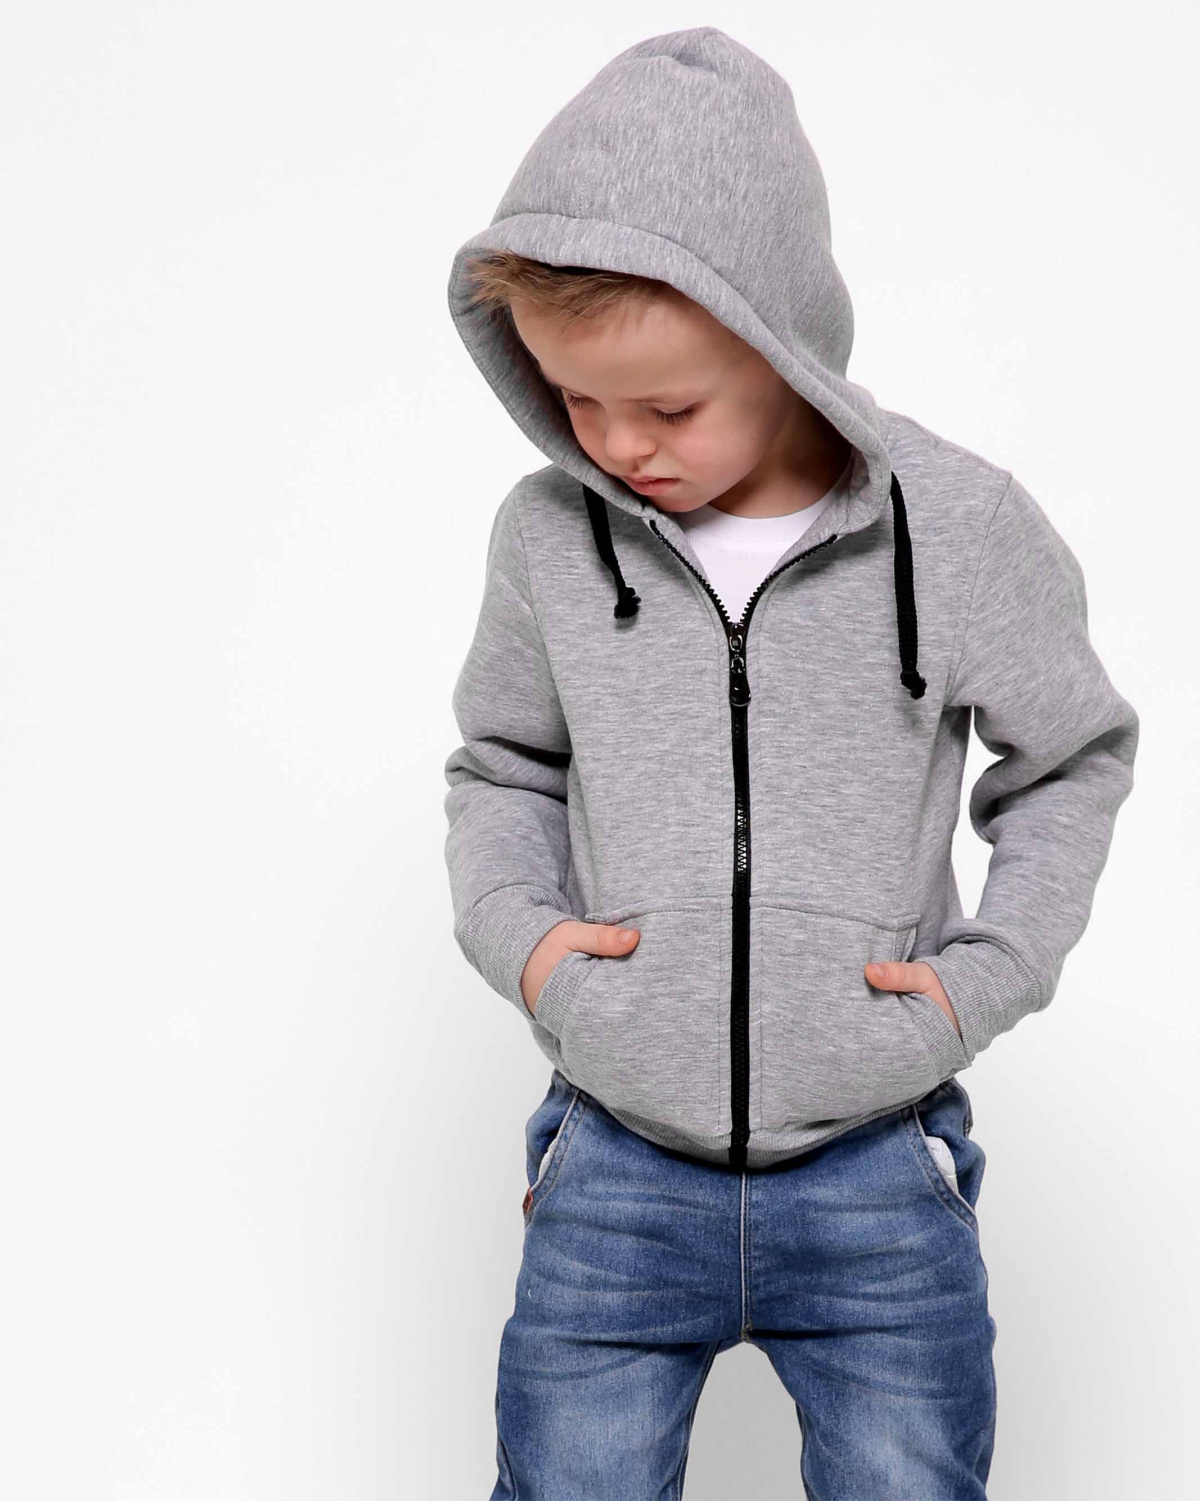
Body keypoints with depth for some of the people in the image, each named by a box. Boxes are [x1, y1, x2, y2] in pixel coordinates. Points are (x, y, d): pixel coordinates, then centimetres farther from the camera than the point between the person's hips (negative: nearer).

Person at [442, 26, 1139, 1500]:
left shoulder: (961, 531, -9)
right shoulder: (548, 536, -4)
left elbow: (1072, 762, 6)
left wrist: (987, 977, -5)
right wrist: (511, 928, -5)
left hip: (881, 1183, -1)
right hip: (615, 1174, 1)